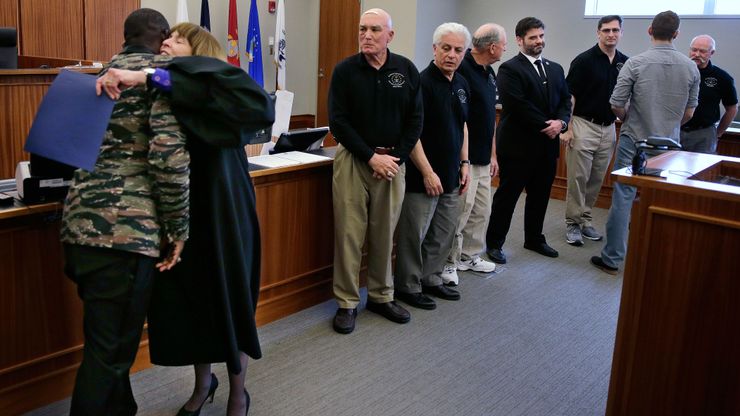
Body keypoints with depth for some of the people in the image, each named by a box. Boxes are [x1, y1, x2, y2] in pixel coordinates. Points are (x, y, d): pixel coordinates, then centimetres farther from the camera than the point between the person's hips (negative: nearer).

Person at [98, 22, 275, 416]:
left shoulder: (207, 95, -13)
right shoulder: (161, 98, 6)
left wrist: (150, 77, -38)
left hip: (220, 215, -5)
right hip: (176, 216, 6)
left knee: (226, 299, 8)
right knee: (186, 301, 14)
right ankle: (203, 383, 39)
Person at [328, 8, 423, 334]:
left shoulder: (407, 70, 3)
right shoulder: (345, 70, -3)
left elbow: (415, 120, 3)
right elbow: (338, 121, -7)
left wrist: (395, 158, -7)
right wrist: (371, 157, -13)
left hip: (393, 160, 2)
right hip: (353, 160, -2)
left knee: (384, 234, 9)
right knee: (349, 233, -1)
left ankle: (381, 297, 24)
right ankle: (347, 303, 10)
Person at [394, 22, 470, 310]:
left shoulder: (461, 84, 10)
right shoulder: (422, 83, -14)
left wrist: (464, 163, 13)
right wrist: (428, 173, -18)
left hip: (451, 177, 8)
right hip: (423, 177, -8)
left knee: (444, 235, 16)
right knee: (414, 235, 3)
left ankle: (431, 279, 31)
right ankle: (408, 287, 17)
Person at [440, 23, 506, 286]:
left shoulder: (489, 73, 13)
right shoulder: (462, 70, -16)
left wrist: (493, 154, 19)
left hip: (483, 158, 9)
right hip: (464, 158, -9)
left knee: (481, 211, 15)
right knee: (460, 212, -3)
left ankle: (470, 256, 30)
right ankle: (449, 263, 12)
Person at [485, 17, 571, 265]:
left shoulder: (555, 69, 15)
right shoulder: (509, 69, -9)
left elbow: (565, 101, 10)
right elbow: (518, 106, -19)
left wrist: (560, 122, -10)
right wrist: (545, 125, -16)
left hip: (547, 146, 7)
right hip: (518, 145, -7)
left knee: (540, 196, 15)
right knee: (507, 196, 3)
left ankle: (534, 239, 30)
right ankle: (494, 243, 15)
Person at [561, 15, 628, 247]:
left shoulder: (625, 63, 8)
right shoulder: (584, 60, -7)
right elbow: (569, 96, -9)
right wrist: (567, 128, -15)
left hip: (609, 128, 5)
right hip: (584, 125, -5)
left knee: (597, 179, 10)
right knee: (578, 177, -3)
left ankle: (586, 220, 20)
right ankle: (573, 223, 6)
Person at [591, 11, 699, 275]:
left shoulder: (636, 63, -10)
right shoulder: (690, 67, 1)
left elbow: (616, 106, -8)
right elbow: (689, 112, 6)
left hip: (634, 142, -3)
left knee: (623, 198, 2)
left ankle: (612, 259, 6)